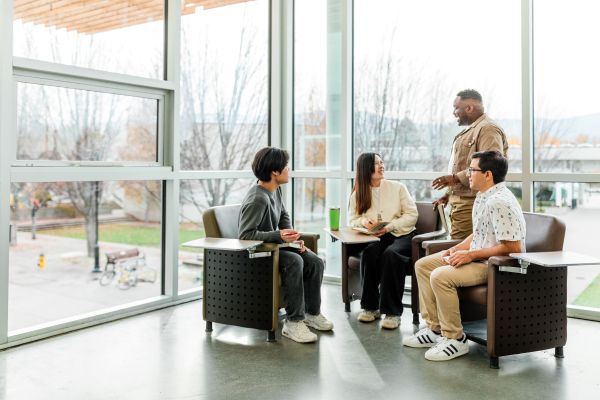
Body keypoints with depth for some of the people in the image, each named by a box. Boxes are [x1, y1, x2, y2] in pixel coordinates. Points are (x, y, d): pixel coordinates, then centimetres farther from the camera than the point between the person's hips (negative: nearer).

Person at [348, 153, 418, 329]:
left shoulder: (398, 187, 6)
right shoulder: (358, 194, 11)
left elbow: (412, 214, 1)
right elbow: (353, 219, 11)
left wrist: (389, 227, -13)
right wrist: (364, 221, -12)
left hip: (401, 235, -1)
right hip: (374, 238, 2)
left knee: (390, 254, -35)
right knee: (369, 252, -33)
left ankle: (392, 311, -27)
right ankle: (370, 306, -18)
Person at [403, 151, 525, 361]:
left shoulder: (499, 202, -23)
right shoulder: (483, 196, 10)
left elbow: (513, 248, -26)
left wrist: (471, 255, -22)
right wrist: (458, 248, 5)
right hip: (478, 257, 11)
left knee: (441, 276, -29)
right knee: (422, 265, 7)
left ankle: (455, 339, -12)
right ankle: (434, 329, 11)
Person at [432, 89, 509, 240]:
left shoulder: (488, 129, -10)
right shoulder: (470, 130, 23)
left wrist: (456, 177, -22)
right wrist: (449, 194, 21)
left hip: (471, 203, -10)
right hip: (460, 202, 10)